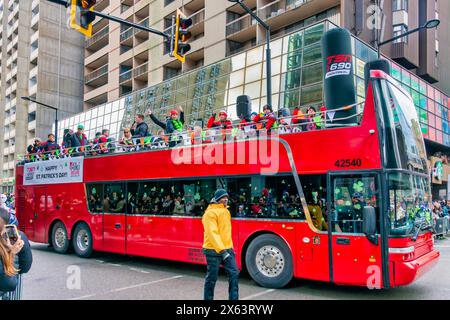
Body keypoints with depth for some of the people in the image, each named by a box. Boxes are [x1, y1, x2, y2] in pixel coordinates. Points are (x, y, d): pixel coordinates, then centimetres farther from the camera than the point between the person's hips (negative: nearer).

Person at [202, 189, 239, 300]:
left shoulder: (226, 211, 15)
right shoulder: (210, 213, -13)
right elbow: (212, 233, -21)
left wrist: (230, 248, 18)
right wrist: (222, 250, -28)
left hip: (227, 249, 7)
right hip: (213, 250, -7)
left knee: (234, 274, 1)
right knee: (212, 278, 4)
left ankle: (234, 298, 10)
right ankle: (208, 298, 20)